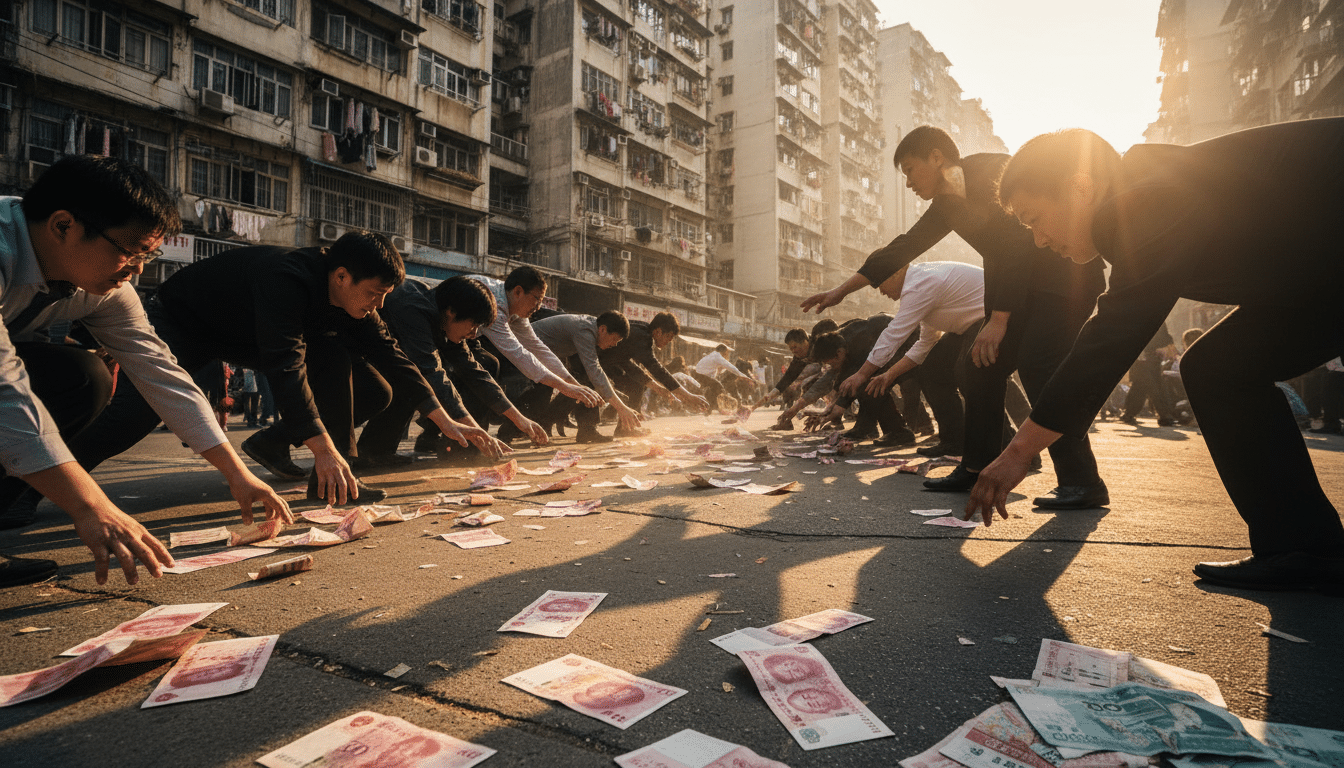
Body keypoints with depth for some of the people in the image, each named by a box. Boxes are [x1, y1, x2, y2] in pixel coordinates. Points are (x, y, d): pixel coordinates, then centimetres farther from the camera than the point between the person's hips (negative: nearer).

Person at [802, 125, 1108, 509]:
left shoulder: (993, 171, -17)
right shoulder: (947, 204, 9)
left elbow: (1017, 244, -24)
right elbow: (903, 248, 13)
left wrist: (998, 320, -27)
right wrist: (842, 290, 11)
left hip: (1064, 275, -9)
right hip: (1017, 286, 9)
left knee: (1038, 364, -22)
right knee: (982, 366, 2)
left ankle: (1082, 482, -17)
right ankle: (977, 468, 9)